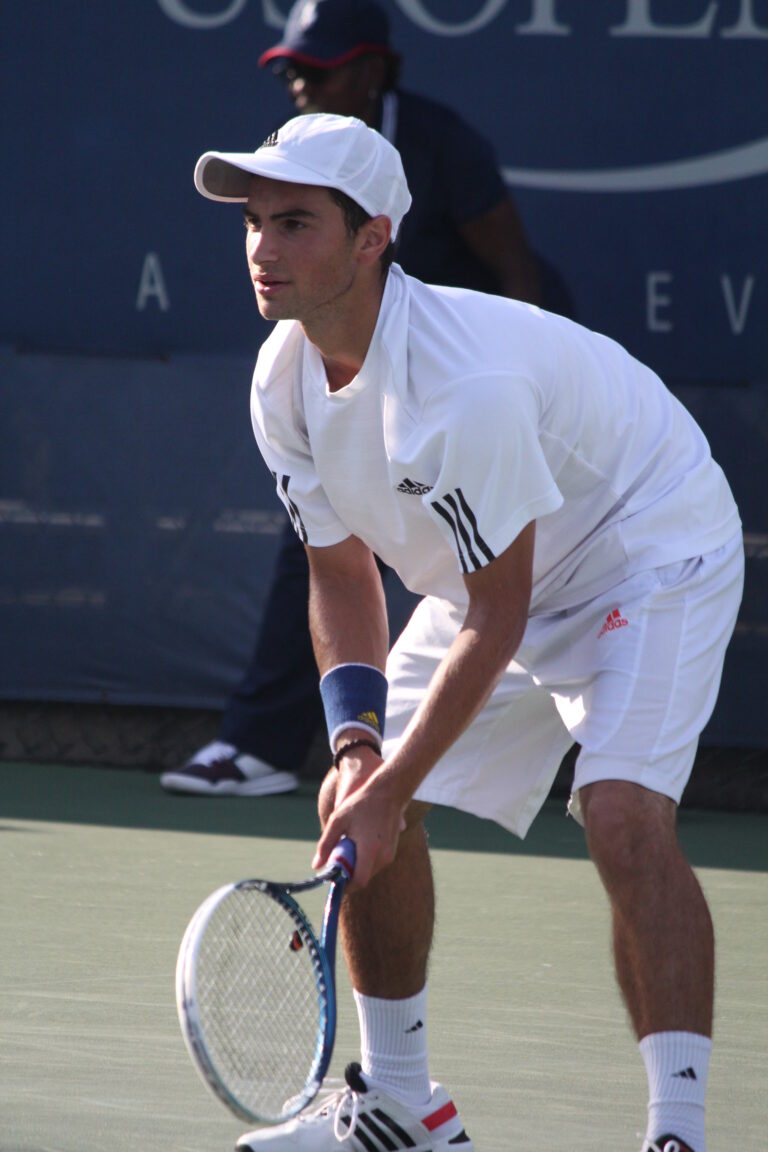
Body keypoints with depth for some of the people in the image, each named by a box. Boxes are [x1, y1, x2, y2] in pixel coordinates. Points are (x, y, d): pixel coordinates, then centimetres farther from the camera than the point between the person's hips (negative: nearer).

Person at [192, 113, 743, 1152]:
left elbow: (497, 618, -29)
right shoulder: (286, 383, -13)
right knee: (355, 808, 3)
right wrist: (356, 738, -16)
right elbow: (343, 571, -1)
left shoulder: (465, 384, -37)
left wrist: (390, 789, -26)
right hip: (492, 578, 8)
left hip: (649, 552, -8)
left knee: (624, 815, -29)